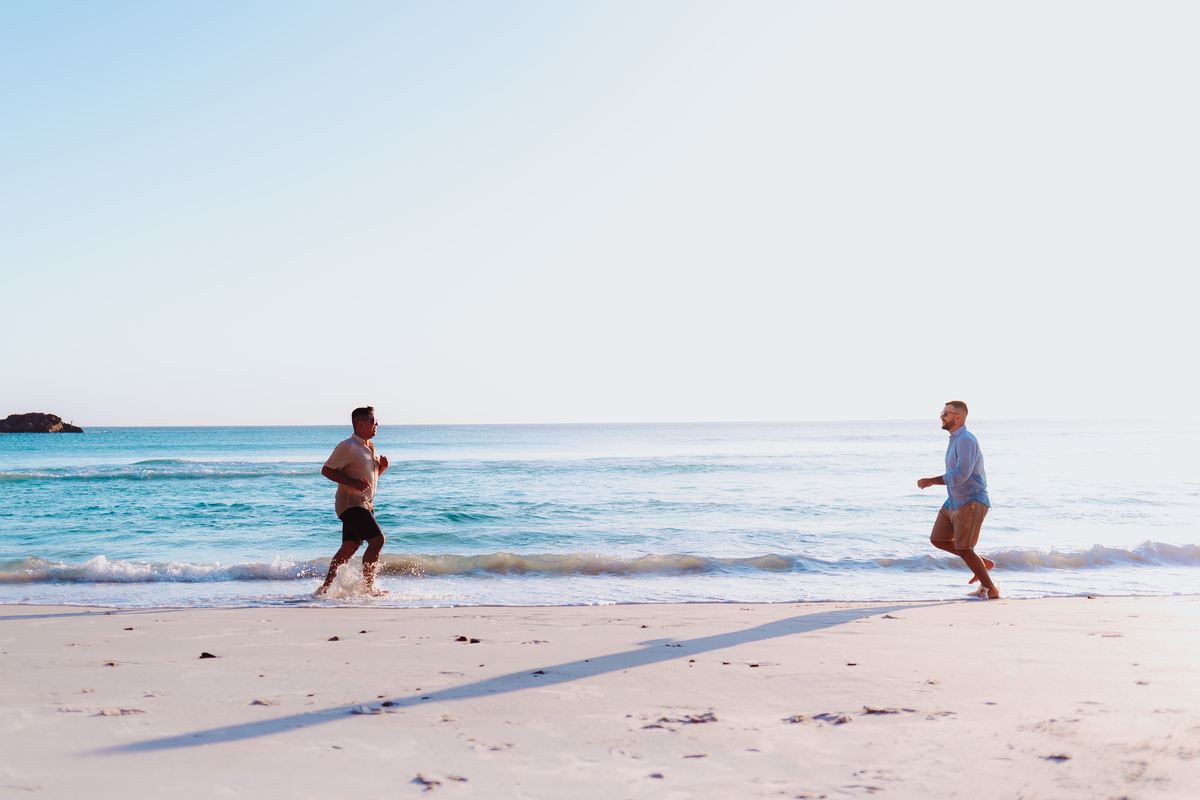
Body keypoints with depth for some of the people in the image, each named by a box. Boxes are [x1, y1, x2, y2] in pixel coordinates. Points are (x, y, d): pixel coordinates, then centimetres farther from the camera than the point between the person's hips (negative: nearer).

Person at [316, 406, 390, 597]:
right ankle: (368, 587, -5)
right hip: (351, 503, -9)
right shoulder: (347, 447, -12)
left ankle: (325, 587, 14)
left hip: (365, 504, 9)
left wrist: (381, 467, 5)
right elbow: (326, 470, -14)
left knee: (349, 547, 7)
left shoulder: (369, 448, 17)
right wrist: (353, 482, -23)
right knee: (378, 539, -14)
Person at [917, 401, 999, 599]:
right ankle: (982, 563, 19)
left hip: (970, 503, -10)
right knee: (937, 539, 9)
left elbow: (961, 475, -28)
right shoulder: (956, 439, 13)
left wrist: (931, 481, -23)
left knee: (963, 549, -9)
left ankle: (991, 590, 5)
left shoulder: (966, 440, -19)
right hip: (954, 501, 10)